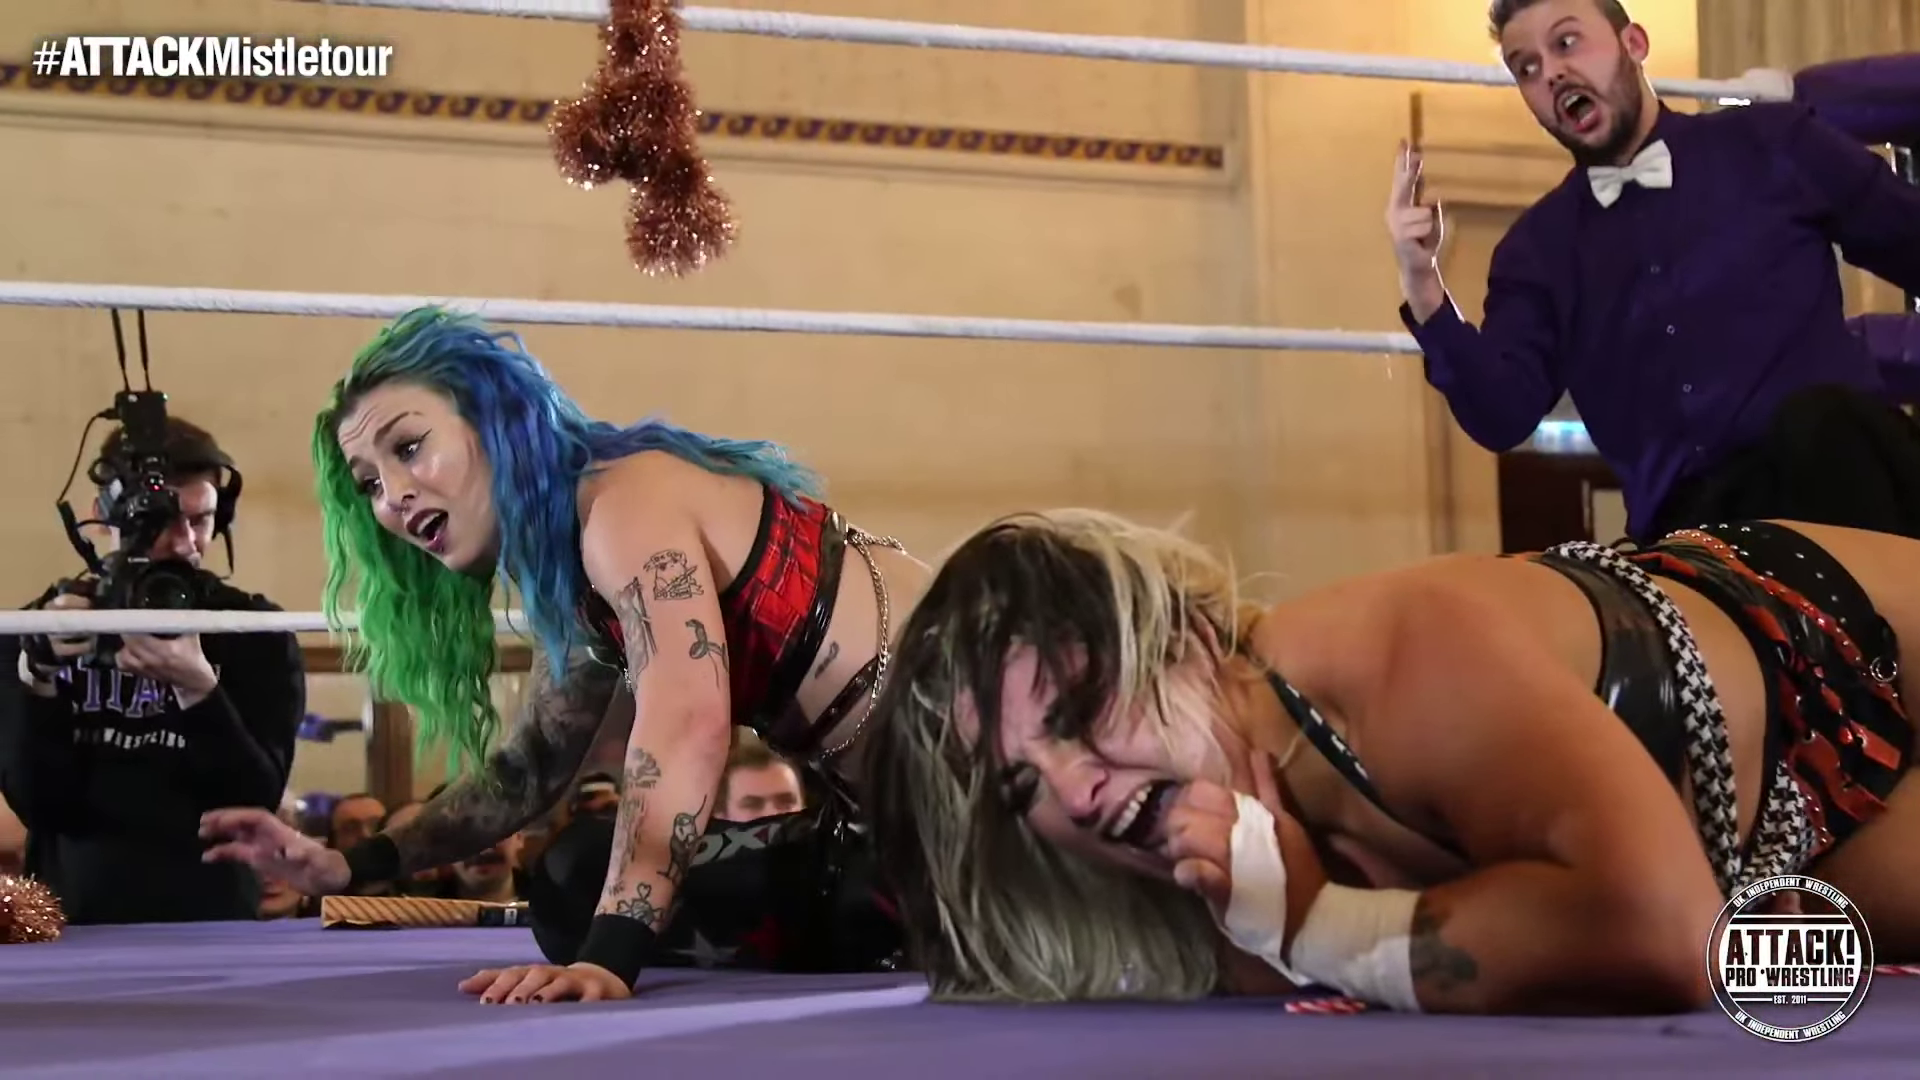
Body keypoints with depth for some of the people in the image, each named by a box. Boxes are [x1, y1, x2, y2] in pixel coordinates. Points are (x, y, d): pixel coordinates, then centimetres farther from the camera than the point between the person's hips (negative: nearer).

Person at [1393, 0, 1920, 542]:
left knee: (1815, 421, -36)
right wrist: (1424, 285, -10)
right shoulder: (1535, 247, 13)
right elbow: (1502, 417, 2)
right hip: (1687, 523, 1)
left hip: (1832, 457, -1)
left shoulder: (1771, 141, 9)